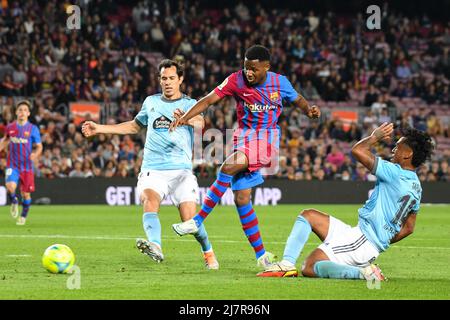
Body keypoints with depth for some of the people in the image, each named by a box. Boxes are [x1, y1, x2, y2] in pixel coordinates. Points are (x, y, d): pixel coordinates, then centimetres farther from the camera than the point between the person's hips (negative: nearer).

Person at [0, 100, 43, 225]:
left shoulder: (33, 129, -3)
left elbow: (39, 147, 0)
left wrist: (35, 154, -21)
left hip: (27, 166, -1)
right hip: (12, 165, 1)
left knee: (26, 194, 4)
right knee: (10, 186, -24)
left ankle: (24, 216, 30)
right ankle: (14, 202, 9)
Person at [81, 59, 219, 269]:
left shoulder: (189, 104, 4)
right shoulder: (151, 102, 16)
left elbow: (200, 122, -19)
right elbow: (135, 126, 32)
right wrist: (99, 129, 28)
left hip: (181, 169, -2)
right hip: (153, 170, 2)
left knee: (190, 220, -8)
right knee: (150, 199, -29)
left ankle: (208, 253, 21)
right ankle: (155, 247, -51)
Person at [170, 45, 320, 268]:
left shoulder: (279, 83, -4)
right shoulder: (236, 80, -5)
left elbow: (298, 100, 13)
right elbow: (209, 99, -10)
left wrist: (309, 111, -8)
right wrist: (185, 117, -22)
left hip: (267, 139, -4)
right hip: (244, 138, 4)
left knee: (228, 168, -28)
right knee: (241, 197, -1)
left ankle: (198, 221, -21)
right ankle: (261, 255, 8)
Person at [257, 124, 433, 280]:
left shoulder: (395, 173, -16)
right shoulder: (416, 187, 13)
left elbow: (357, 150, -17)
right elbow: (408, 228, 19)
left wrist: (375, 137, 2)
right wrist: (383, 243, 23)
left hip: (363, 238, -10)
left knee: (309, 267, -16)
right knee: (308, 215, 13)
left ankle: (363, 272, -19)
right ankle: (287, 263, -3)